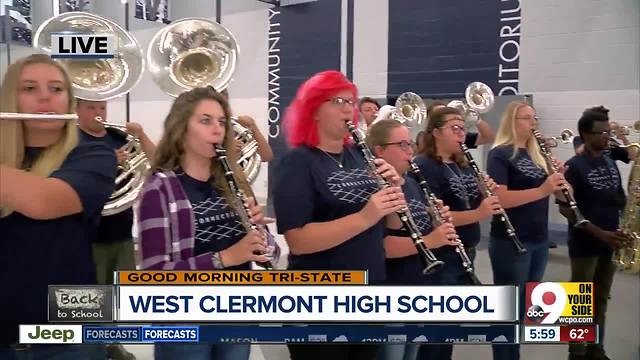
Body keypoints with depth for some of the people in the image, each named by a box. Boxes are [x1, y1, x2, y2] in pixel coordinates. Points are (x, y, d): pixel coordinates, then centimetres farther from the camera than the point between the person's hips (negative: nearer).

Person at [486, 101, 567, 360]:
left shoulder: (535, 154, 13)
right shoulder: (500, 154, -10)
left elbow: (550, 191, 16)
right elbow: (499, 198, -22)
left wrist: (558, 180, -4)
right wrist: (542, 190, -28)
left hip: (539, 241, 8)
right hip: (510, 243, -8)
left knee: (525, 307, 16)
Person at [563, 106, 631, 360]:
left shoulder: (610, 163, 9)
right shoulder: (575, 166, -12)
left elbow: (620, 199, 16)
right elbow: (566, 207, -15)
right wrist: (599, 233, -21)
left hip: (610, 243, 7)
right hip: (585, 245, -7)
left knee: (600, 301, 16)